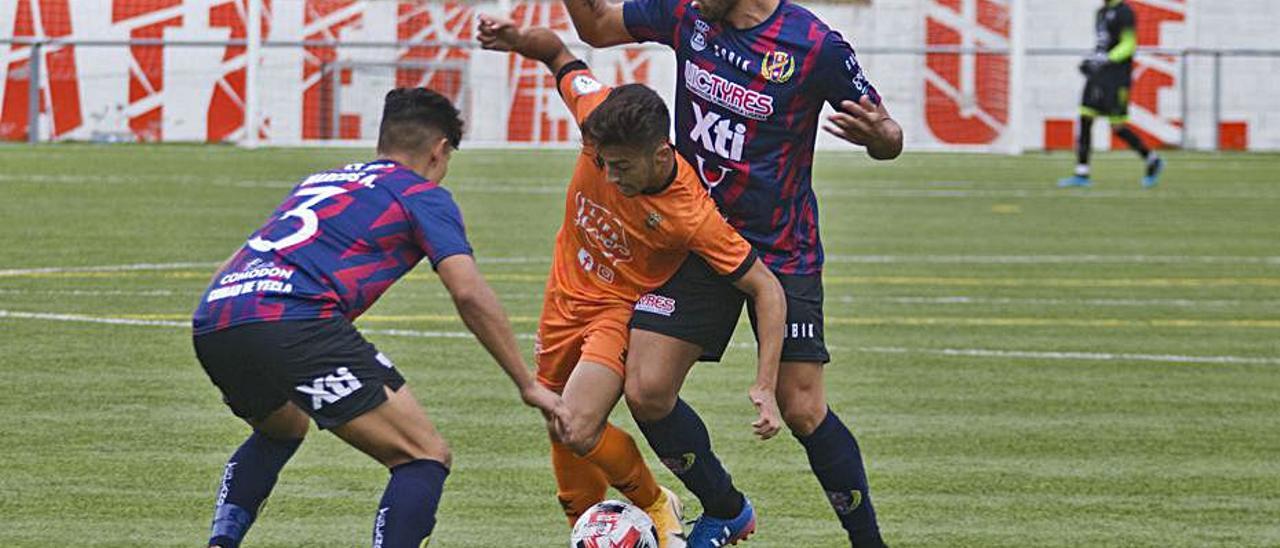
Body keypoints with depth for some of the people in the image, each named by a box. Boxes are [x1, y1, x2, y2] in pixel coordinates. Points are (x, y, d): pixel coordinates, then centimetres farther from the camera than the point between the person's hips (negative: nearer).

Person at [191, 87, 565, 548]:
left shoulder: (320, 181, 33)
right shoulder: (423, 195, 14)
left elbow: (230, 269, 35)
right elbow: (469, 293, 1)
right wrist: (528, 385, 7)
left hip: (210, 324, 7)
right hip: (297, 324, -7)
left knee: (282, 430, 38)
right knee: (425, 457, 0)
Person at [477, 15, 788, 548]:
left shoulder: (691, 215, -32)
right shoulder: (598, 115, -23)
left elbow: (766, 289, -25)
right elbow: (560, 55, -2)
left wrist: (765, 388, -30)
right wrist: (519, 39, -23)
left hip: (621, 310, -5)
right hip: (565, 297, 5)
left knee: (580, 432, -23)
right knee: (561, 431, 15)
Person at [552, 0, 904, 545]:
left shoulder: (817, 46, -15)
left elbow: (888, 140, -5)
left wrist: (878, 134, -29)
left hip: (781, 252, -4)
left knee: (802, 410, -9)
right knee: (645, 391, -5)